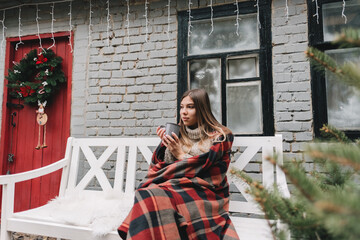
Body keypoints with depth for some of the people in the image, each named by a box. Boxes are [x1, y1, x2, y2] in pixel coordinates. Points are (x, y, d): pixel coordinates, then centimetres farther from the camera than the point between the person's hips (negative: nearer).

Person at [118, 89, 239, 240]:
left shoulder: (220, 136, 5)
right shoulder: (178, 134, 17)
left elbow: (205, 168, -8)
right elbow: (158, 168, 13)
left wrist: (180, 155, -3)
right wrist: (164, 144, -1)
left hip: (204, 193, -4)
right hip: (178, 188, 5)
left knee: (152, 196, -29)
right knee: (148, 194, -29)